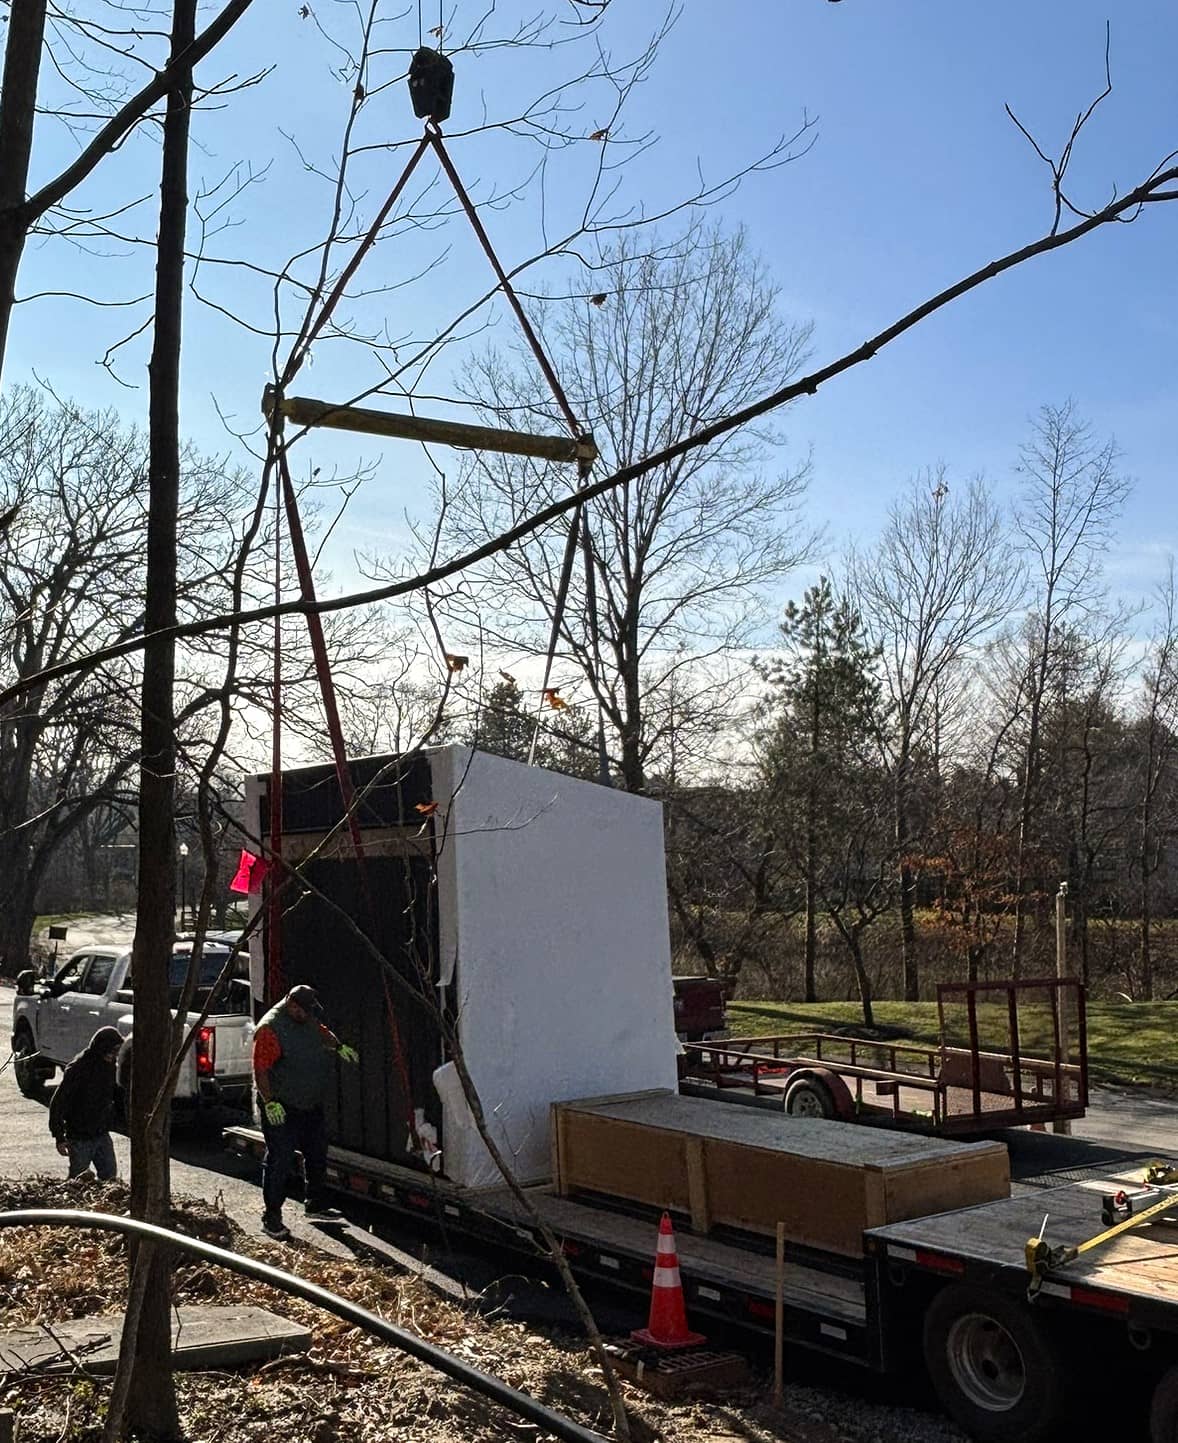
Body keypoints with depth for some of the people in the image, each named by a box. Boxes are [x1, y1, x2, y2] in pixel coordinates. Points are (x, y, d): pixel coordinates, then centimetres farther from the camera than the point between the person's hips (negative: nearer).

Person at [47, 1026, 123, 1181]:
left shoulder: (111, 1066, 1)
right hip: (79, 1139, -6)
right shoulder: (78, 1069, -19)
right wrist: (59, 1137, -15)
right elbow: (58, 1103, -15)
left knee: (110, 1177, 7)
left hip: (102, 1136, 6)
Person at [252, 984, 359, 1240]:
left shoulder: (308, 1020, 4)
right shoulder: (270, 1028, -22)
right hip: (281, 1109, -9)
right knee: (280, 1161, -5)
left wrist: (339, 1047, 17)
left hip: (311, 1105, 9)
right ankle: (271, 1218, 5)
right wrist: (269, 1102, -29)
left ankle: (316, 1205, 34)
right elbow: (260, 1071, -25)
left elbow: (323, 1032, 29)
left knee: (317, 1155, 18)